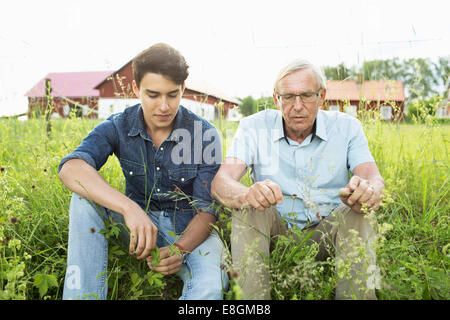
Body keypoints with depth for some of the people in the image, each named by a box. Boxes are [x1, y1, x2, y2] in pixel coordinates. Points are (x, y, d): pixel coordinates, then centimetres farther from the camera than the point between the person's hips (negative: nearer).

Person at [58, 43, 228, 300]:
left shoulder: (204, 134, -12)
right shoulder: (118, 127, -9)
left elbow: (207, 209, -13)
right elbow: (70, 168, -29)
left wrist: (180, 248, -34)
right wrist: (129, 207, -46)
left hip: (189, 229, -2)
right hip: (138, 221, 2)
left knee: (210, 285, -33)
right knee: (85, 197, -25)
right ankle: (82, 293, -21)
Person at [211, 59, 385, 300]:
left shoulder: (347, 127, -3)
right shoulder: (254, 128, -7)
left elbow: (373, 178, -17)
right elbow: (220, 182, -21)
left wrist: (367, 191, -45)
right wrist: (247, 194, -47)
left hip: (328, 235, 1)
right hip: (275, 232, 0)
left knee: (359, 213, -26)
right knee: (248, 208, -28)